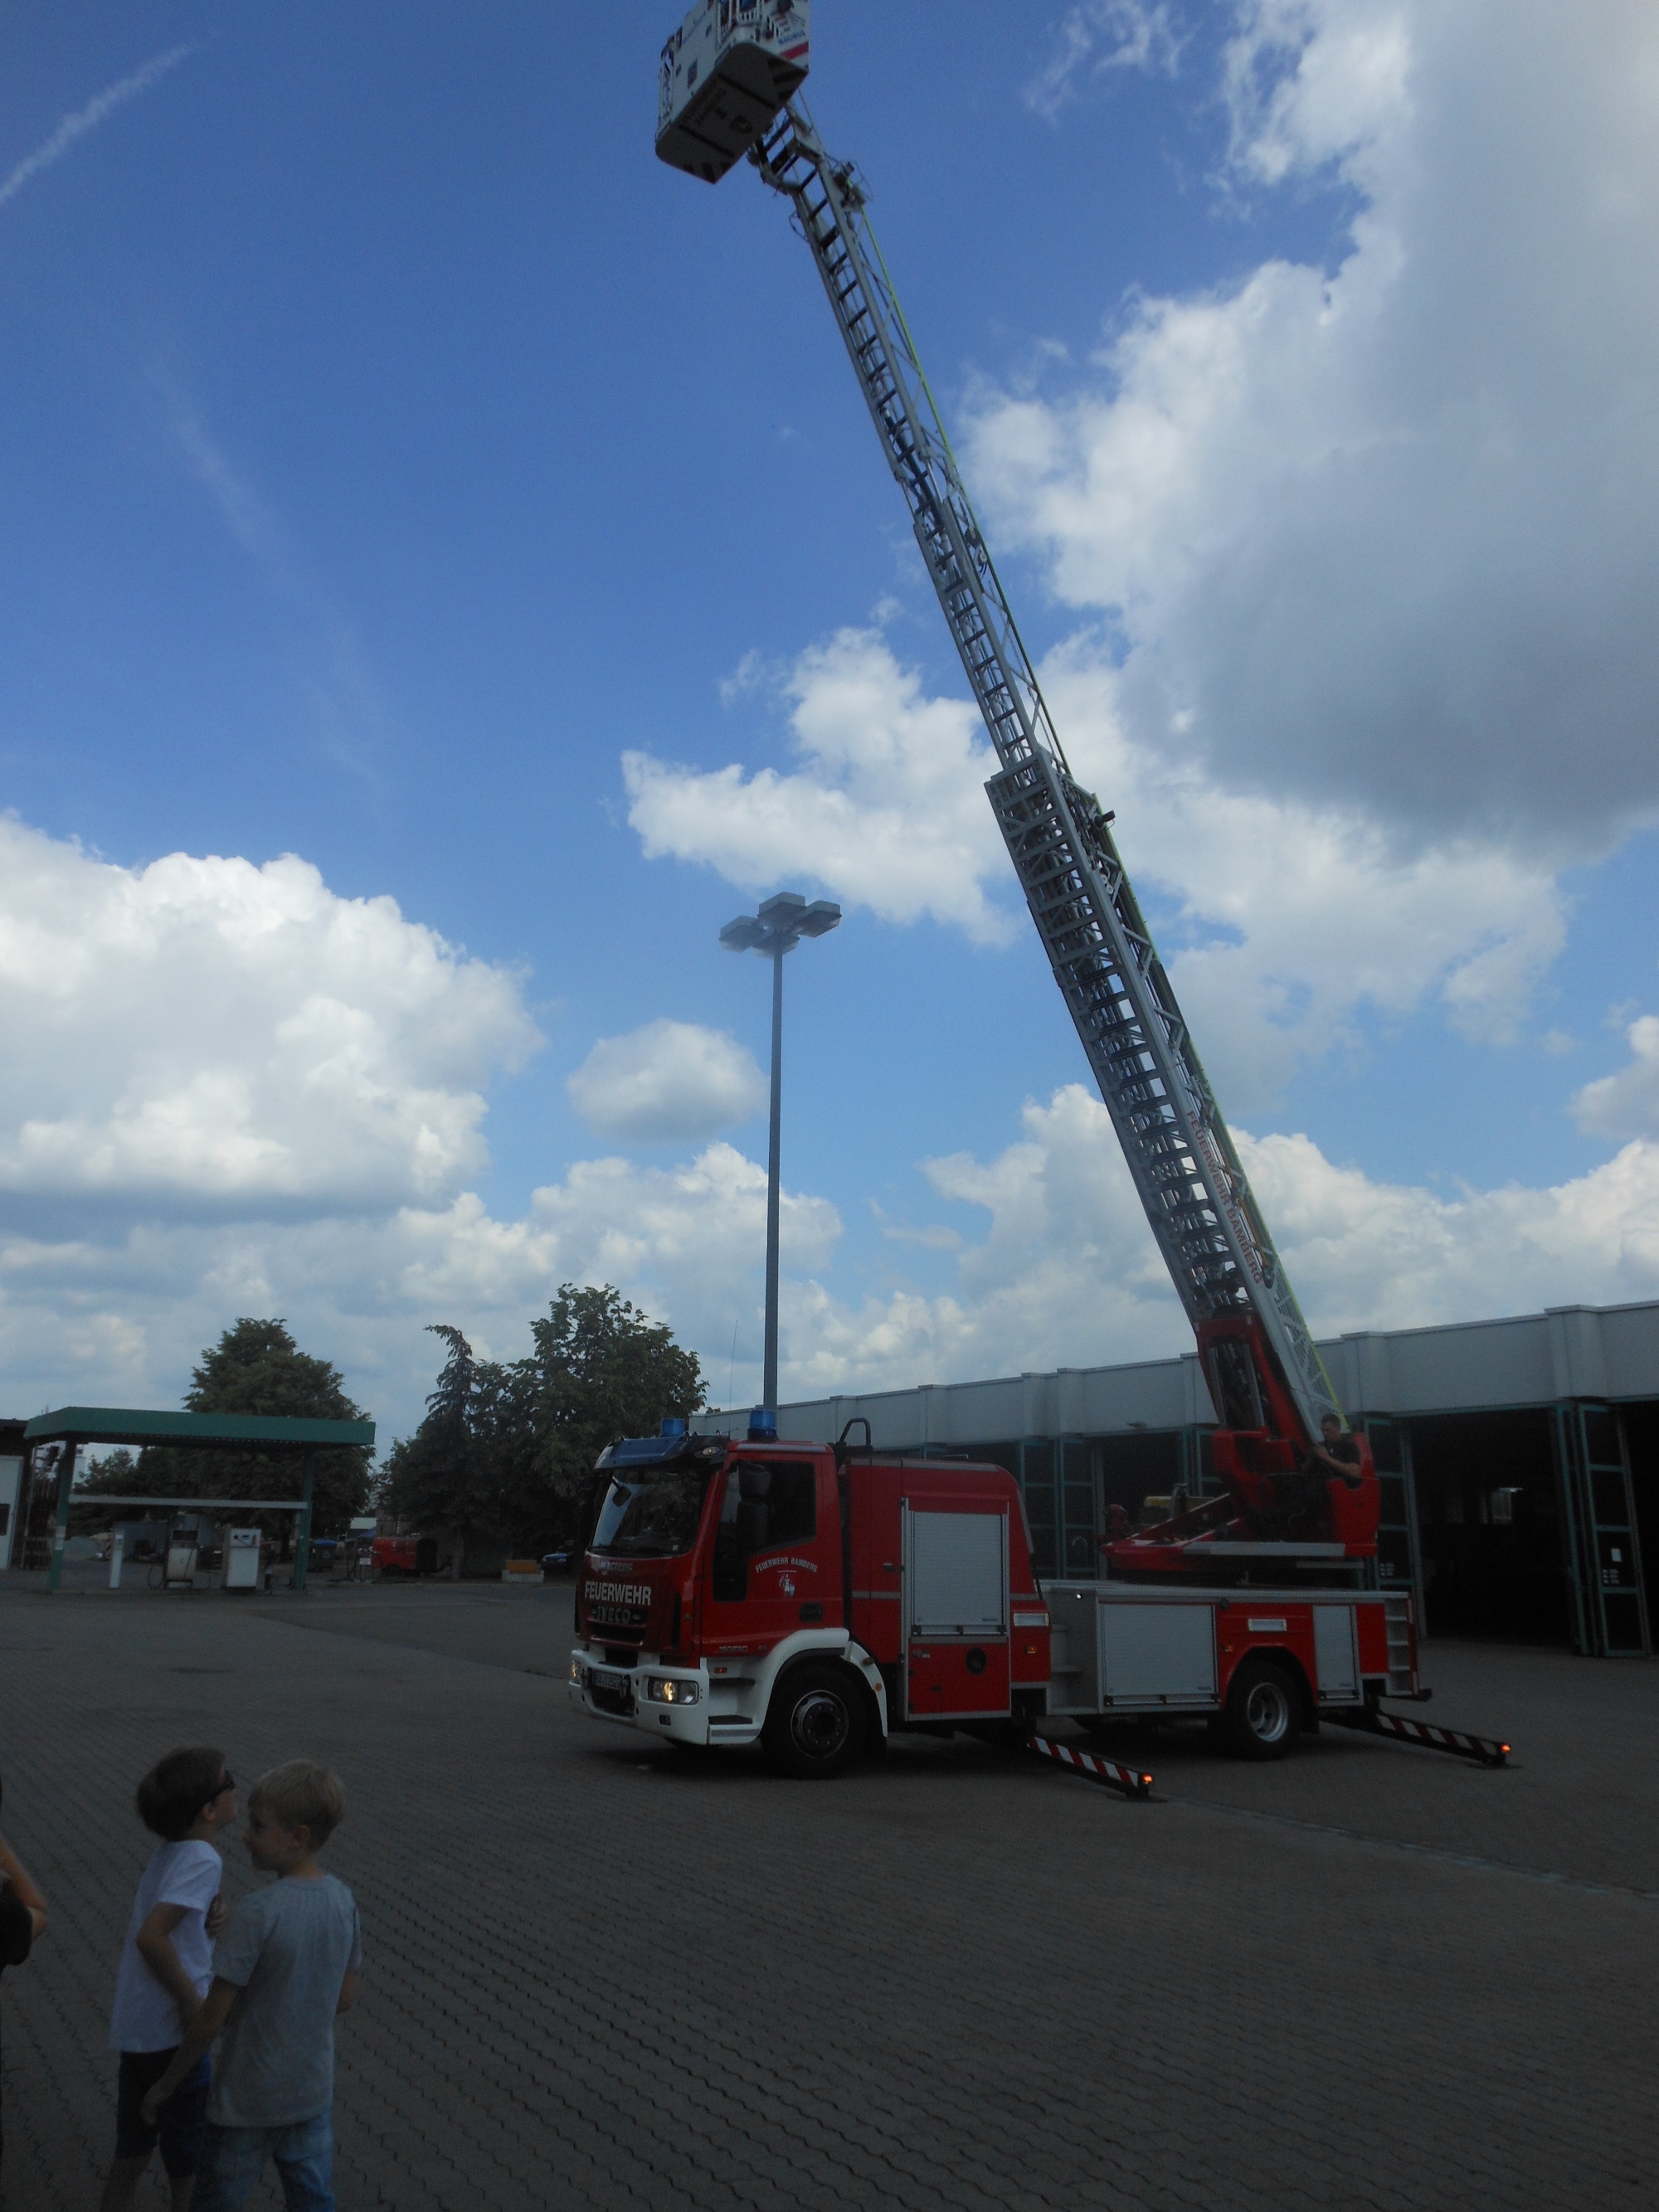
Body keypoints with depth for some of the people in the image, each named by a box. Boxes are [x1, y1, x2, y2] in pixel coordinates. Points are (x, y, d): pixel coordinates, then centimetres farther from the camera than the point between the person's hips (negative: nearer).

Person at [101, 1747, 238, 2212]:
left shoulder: (170, 1851, 3)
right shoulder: (202, 1859, -23)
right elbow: (151, 1937, -30)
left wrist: (207, 1923, -6)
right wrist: (191, 1999, -19)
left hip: (134, 2024, 8)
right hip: (169, 2030, -8)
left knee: (135, 2142, 23)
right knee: (191, 2155, 11)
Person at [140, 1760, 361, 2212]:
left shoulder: (257, 1913, -25)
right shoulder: (343, 1900, -7)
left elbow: (212, 2019, -18)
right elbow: (344, 1998, 3)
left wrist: (165, 2085, -4)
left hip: (247, 2101, -5)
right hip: (313, 2091, 5)